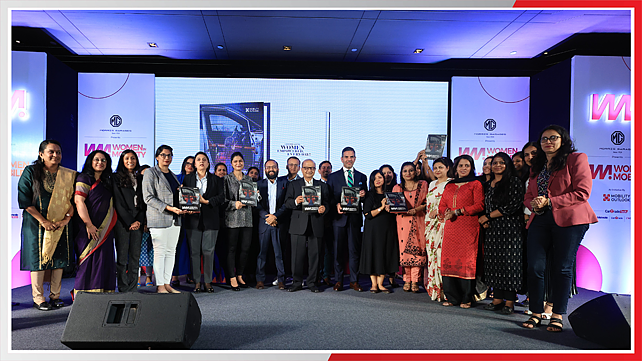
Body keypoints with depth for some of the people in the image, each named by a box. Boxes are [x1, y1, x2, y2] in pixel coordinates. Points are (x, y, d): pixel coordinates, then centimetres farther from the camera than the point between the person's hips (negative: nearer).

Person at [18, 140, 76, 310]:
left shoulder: (68, 176, 5)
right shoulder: (30, 172, -3)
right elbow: (25, 201, -8)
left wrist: (66, 219, -9)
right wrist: (44, 221, -13)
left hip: (61, 225, 3)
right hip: (36, 224, -3)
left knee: (59, 259, 5)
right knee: (38, 258, 1)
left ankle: (55, 295, 16)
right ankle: (38, 299, 11)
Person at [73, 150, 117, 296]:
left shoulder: (106, 182, 19)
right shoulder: (85, 178, -4)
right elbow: (79, 202, -14)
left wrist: (110, 226, 13)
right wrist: (89, 225, -20)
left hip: (104, 230, 7)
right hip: (90, 230, -7)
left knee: (104, 261, 6)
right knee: (89, 261, -6)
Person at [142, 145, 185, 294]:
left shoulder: (173, 175, 20)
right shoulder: (150, 173, -1)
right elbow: (148, 197, -10)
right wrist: (168, 208, -18)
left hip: (174, 219, 7)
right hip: (159, 219, -6)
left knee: (171, 251, 7)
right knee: (160, 252, -5)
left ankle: (167, 284, 14)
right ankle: (160, 286, 2)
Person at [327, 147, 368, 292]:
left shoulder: (362, 177, 13)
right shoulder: (333, 177, 8)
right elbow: (329, 197, 5)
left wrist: (363, 196, -9)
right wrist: (336, 205, -14)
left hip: (355, 217, 1)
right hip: (339, 216, -1)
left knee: (355, 250, 3)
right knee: (338, 250, 3)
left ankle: (354, 281, 13)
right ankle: (338, 281, 13)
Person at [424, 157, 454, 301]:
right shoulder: (432, 184, 19)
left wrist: (437, 212, -14)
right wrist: (429, 215, 11)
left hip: (443, 222, -7)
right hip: (431, 223, 7)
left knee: (442, 252, -11)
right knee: (431, 252, 4)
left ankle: (444, 290, -5)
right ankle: (433, 289, 11)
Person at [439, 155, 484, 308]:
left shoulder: (475, 184, 5)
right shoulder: (449, 186, 19)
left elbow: (479, 205, -6)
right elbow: (442, 206, 17)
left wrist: (457, 211, -11)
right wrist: (446, 213, -6)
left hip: (468, 227, -4)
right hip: (450, 227, 5)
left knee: (466, 261, -5)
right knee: (448, 259, 0)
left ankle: (466, 299, 5)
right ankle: (452, 297, 10)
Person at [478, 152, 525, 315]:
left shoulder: (514, 181, -4)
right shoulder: (488, 184, 16)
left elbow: (513, 205, -13)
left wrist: (487, 217, -9)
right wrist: (484, 220, -2)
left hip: (510, 227, -6)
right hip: (492, 229, 6)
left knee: (509, 262, -5)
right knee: (493, 262, 5)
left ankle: (510, 302, 2)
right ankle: (497, 299, 13)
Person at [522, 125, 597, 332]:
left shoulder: (576, 159, 2)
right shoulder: (537, 167, 21)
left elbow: (582, 193, -8)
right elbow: (528, 196, 21)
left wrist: (549, 202, -14)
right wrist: (534, 205, -3)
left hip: (569, 220, -5)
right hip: (540, 220, 5)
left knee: (562, 267, 0)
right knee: (535, 267, -2)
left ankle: (558, 315, 10)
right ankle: (536, 313, 9)